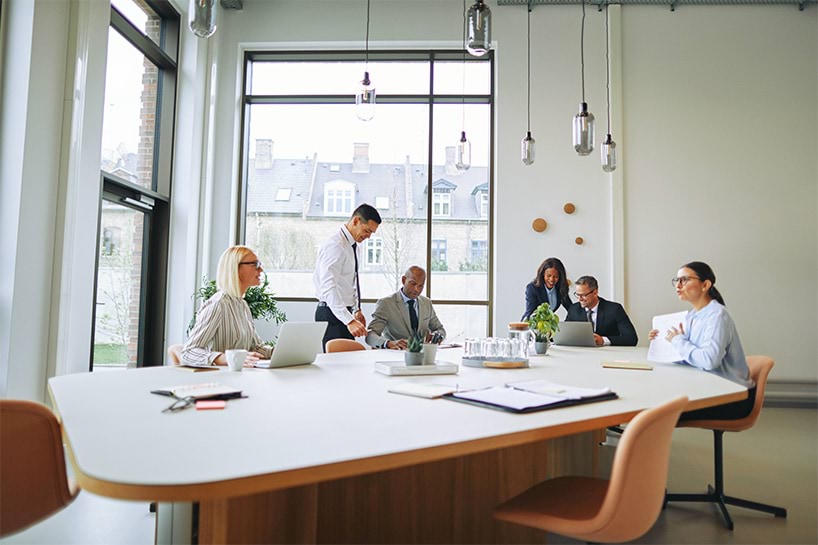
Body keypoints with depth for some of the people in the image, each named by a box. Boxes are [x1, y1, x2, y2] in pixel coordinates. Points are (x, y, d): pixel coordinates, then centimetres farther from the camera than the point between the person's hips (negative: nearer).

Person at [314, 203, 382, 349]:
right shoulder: (335, 245, -18)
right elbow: (328, 288, -29)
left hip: (344, 312, 9)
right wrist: (349, 320, -35)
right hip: (332, 314, -9)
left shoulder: (355, 246, 12)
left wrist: (356, 309, 11)